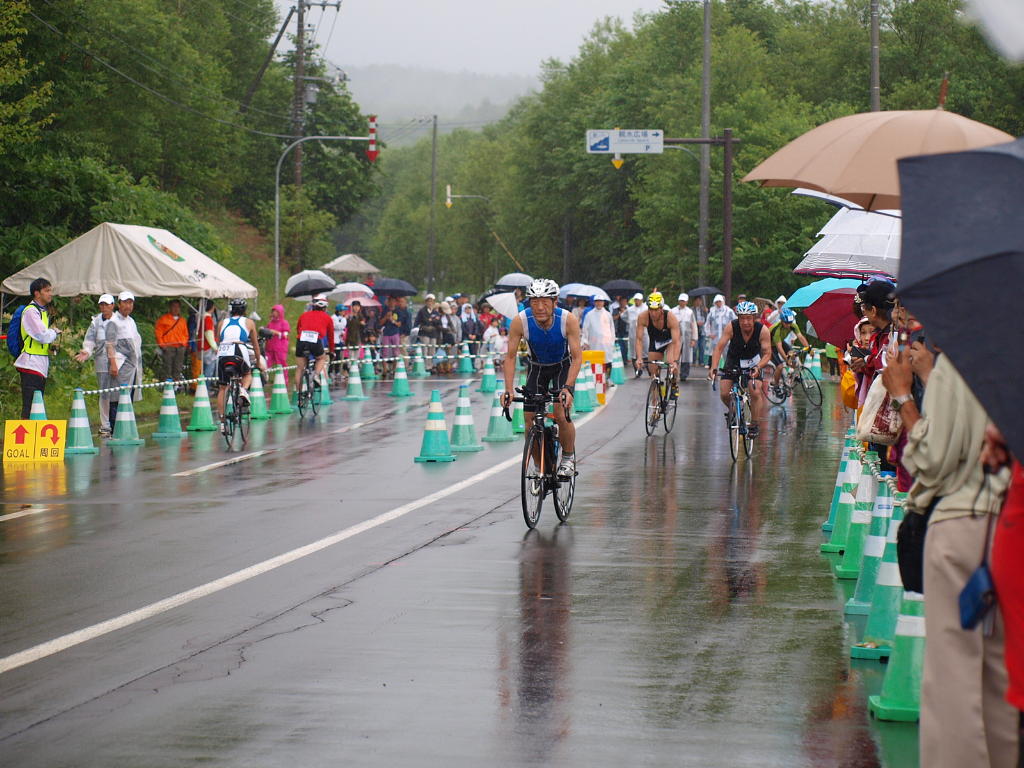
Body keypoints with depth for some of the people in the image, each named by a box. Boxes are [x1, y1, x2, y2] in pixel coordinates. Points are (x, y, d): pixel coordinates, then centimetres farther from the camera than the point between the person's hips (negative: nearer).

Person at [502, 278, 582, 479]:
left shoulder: (568, 320, -30)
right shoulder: (520, 321, -28)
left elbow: (577, 357, -29)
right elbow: (510, 357, -22)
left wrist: (568, 388, -42)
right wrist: (508, 389, -33)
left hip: (563, 366, -2)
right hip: (536, 367, 2)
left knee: (561, 414, -19)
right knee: (530, 418, -8)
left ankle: (568, 457, 6)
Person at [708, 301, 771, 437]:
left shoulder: (762, 330, -25)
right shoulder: (731, 327, -26)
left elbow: (767, 354, -24)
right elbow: (719, 347, -29)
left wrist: (757, 367, -43)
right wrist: (713, 368, -42)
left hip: (753, 362, -1)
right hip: (733, 361, 1)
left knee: (755, 392, -19)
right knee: (724, 394, -10)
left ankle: (754, 425, -2)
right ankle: (732, 410, 24)